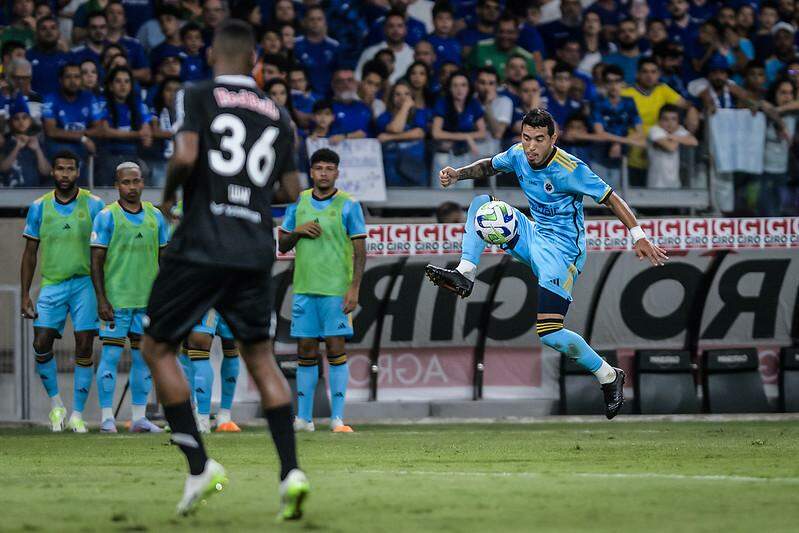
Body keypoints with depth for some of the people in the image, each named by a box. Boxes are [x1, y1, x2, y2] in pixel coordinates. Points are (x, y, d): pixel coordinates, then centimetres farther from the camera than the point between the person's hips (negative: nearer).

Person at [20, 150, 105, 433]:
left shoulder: (93, 205, 0)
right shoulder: (39, 207, 5)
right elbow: (30, 254, 10)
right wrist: (25, 295, 4)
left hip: (85, 283, -1)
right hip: (51, 284, 1)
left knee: (84, 349, -4)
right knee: (41, 345, -9)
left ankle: (77, 414, 4)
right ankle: (55, 404, 11)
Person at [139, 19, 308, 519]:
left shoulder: (197, 97, -1)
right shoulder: (278, 115, 13)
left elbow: (186, 157, -16)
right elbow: (292, 192, 13)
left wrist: (168, 195, 3)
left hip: (201, 247, -4)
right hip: (255, 251, 4)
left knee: (158, 347, 11)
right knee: (260, 356, 15)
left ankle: (199, 466, 1)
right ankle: (291, 472, 0)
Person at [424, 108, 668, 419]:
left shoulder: (569, 169, -23)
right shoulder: (518, 154, -3)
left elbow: (610, 198, -17)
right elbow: (489, 166, 17)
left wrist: (638, 237, -22)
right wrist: (457, 174, -1)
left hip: (562, 250, -7)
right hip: (534, 237, 7)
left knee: (549, 333, -16)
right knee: (481, 203, -1)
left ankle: (609, 377, 1)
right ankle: (465, 276, -9)